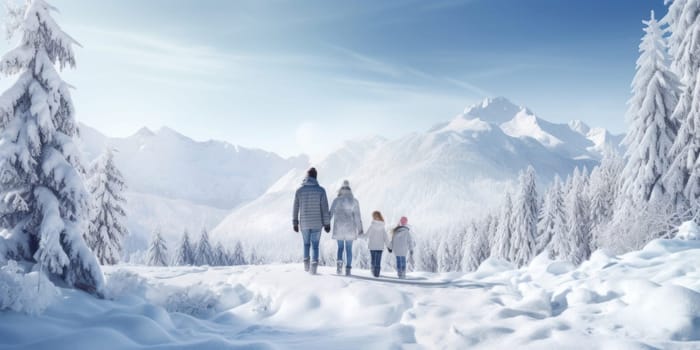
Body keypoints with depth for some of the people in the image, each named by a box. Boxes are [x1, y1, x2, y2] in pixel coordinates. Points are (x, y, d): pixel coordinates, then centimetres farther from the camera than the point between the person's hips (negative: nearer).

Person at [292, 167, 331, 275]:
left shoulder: (299, 190, -1)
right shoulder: (321, 190, -6)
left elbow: (295, 208, 2)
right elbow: (325, 208, -7)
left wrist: (295, 223, 10)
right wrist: (327, 223, -1)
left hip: (304, 223, 2)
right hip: (317, 223, -2)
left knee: (306, 244, 21)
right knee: (315, 245, 6)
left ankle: (306, 265, 17)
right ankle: (313, 266, -8)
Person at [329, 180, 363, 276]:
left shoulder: (336, 200, 0)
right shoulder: (354, 201, 0)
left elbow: (330, 214, -1)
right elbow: (357, 216, -1)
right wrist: (360, 229, 4)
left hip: (338, 228, 0)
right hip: (350, 228, 0)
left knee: (340, 247, 14)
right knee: (349, 249, 7)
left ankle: (339, 262, -11)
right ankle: (348, 269, 2)